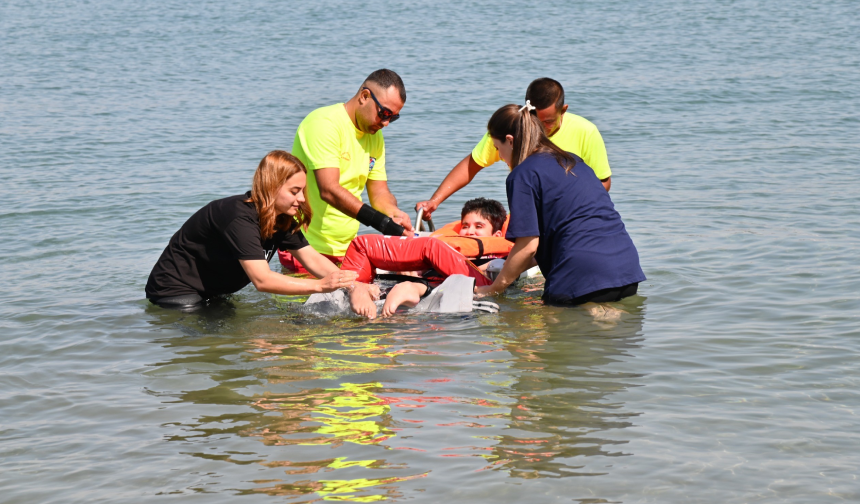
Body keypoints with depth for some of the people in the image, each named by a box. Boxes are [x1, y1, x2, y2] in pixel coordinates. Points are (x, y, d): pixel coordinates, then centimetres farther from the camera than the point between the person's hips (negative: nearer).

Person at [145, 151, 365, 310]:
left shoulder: (282, 220, -3)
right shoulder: (239, 218, -32)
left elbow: (313, 259, -4)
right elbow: (262, 279, -39)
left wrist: (352, 285, -22)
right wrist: (320, 285, -44)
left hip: (213, 293, 9)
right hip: (176, 291, -9)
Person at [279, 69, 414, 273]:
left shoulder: (375, 136, 13)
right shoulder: (324, 123, -14)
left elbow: (379, 192, 10)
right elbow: (329, 190, -25)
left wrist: (394, 212, -15)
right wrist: (382, 222, -31)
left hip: (346, 249, 7)